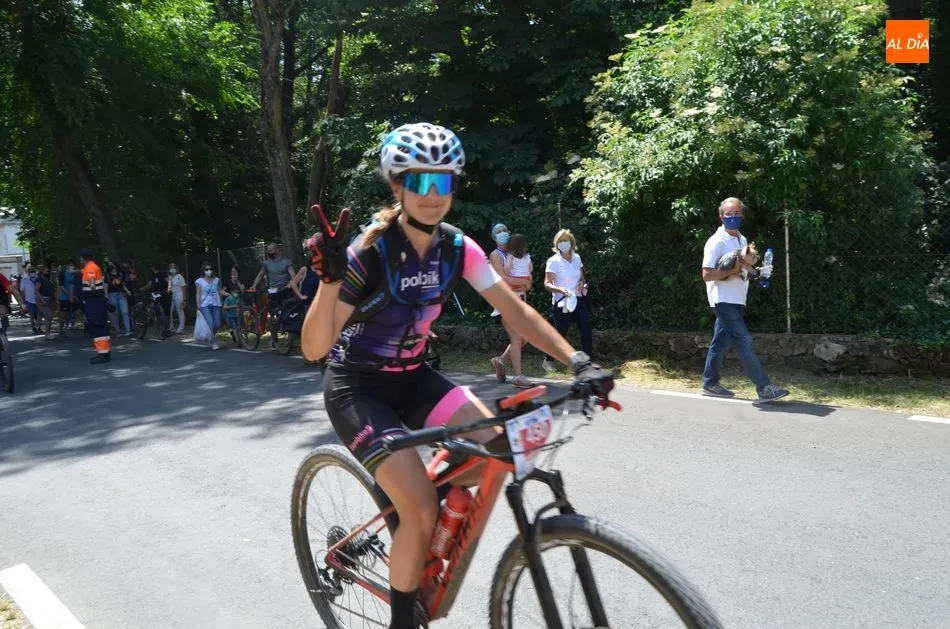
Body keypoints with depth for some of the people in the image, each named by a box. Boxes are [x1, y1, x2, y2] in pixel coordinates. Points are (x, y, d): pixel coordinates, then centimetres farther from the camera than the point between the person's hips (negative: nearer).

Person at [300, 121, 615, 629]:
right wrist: (331, 278, -44)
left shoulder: (457, 248, -8)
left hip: (412, 377, 5)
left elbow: (514, 310, -6)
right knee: (421, 510, -18)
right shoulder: (369, 252, -24)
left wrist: (578, 361, -15)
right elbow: (314, 349, -27)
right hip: (356, 387, -5)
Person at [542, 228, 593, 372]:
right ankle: (547, 360, 25)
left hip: (578, 300, 5)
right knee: (560, 334, 3)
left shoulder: (576, 257, 7)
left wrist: (583, 284, -4)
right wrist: (560, 289, -27)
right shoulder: (553, 261, -8)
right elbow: (547, 283, -10)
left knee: (587, 331, -5)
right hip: (562, 302, -4)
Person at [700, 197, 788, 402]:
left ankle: (710, 384, 22)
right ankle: (765, 388, -10)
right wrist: (733, 272, -23)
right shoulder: (716, 242, -12)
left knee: (721, 342, 13)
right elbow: (707, 275, -17)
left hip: (736, 301, 8)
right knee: (744, 342, -10)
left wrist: (758, 271, 6)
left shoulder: (742, 239, 15)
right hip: (724, 300, -8)